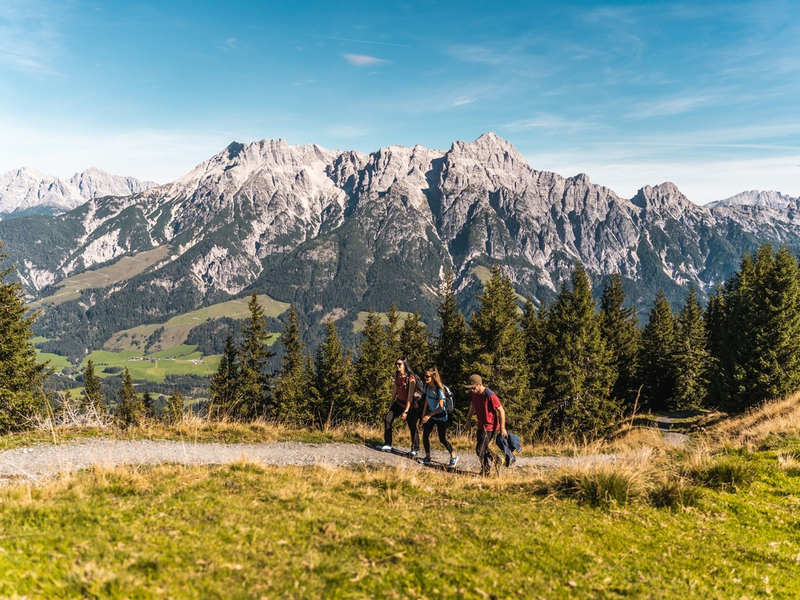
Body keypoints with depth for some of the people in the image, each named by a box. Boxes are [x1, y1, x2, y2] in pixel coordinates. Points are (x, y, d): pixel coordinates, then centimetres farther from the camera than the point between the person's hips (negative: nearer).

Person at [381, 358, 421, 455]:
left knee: (412, 428, 3)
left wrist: (406, 411, -24)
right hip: (399, 403, 6)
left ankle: (415, 449, 22)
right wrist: (391, 402, 16)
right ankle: (387, 445, 0)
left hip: (411, 406, -6)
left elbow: (410, 397, -23)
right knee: (387, 419, -8)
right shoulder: (397, 375, -3)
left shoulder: (411, 379, -23)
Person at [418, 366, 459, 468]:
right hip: (430, 414, 6)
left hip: (440, 416, -6)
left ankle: (453, 457, 21)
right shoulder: (427, 386, -3)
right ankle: (427, 458, 15)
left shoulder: (439, 389, -23)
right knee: (425, 435, 0)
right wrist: (424, 414, 8)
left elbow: (441, 407, -21)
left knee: (442, 439, 0)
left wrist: (429, 415, -23)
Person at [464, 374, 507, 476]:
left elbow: (501, 410, -19)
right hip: (481, 426, 8)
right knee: (484, 448, 14)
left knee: (480, 449, -7)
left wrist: (502, 429, -17)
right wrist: (469, 419, 22)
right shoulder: (475, 393, 0)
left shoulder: (490, 396, -25)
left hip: (490, 427, -8)